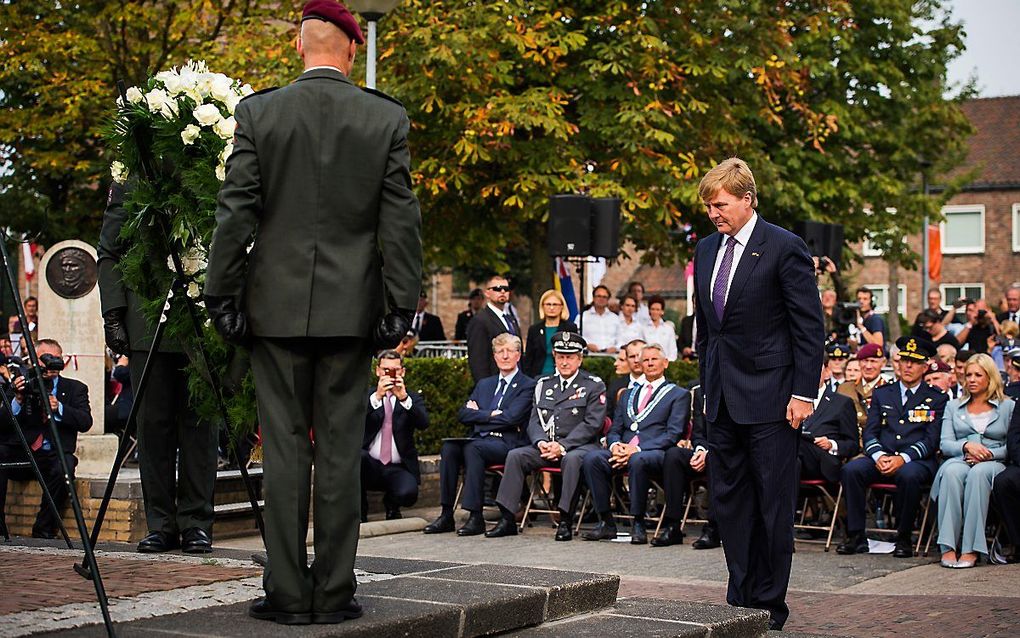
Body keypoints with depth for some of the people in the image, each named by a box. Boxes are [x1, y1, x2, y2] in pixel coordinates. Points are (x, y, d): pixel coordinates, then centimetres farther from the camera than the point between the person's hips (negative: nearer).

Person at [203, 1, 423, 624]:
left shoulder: (259, 112, -1)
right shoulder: (388, 119, 0)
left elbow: (236, 212, -2)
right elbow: (400, 221, -1)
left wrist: (223, 295, 3)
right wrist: (400, 304, 3)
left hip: (276, 305, 0)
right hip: (351, 308, 0)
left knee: (284, 449, 4)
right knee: (341, 451, 5)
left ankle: (288, 591, 6)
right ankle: (334, 592, 8)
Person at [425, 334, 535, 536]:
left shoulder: (527, 386, 5)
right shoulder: (484, 384, 24)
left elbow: (511, 417, -10)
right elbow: (463, 415, 12)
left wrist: (479, 414, 0)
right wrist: (491, 414, -3)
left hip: (507, 444, -5)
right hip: (479, 440, 5)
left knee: (472, 448, -34)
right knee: (449, 447, -24)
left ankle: (476, 517, -34)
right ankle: (446, 515, -25)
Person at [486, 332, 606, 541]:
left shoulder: (593, 385, 2)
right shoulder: (544, 385, 17)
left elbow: (592, 424, -9)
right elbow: (534, 421, 13)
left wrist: (563, 446, -18)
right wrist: (541, 442, -10)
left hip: (579, 445, -5)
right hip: (546, 446, 5)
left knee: (572, 459, -38)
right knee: (515, 455, -19)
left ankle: (565, 521, -32)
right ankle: (507, 519, -20)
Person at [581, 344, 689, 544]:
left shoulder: (679, 395, 12)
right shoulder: (628, 395, 28)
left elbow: (673, 434, -1)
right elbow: (614, 430, 22)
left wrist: (637, 449, -14)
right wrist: (615, 445, -5)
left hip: (655, 454, -5)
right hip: (624, 451, 5)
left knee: (637, 460, -39)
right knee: (592, 458, -25)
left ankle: (638, 525, -27)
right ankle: (606, 523, -21)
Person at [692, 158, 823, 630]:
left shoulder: (785, 248, -8)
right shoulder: (706, 250, 13)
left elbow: (810, 326, -9)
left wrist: (803, 394, -13)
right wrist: (708, 385, 15)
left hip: (770, 397, -7)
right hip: (722, 399, 7)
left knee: (773, 507, -1)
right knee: (729, 503, 10)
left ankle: (770, 608, 7)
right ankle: (740, 602, 19)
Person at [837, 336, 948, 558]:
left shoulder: (937, 399, 9)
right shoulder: (882, 394, 19)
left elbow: (932, 440, -2)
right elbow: (870, 432, 11)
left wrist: (902, 458, -18)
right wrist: (879, 456, -11)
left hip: (915, 460, -3)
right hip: (881, 458, 3)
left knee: (908, 475, -38)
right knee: (851, 470, -26)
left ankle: (904, 538, -20)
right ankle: (856, 536, -20)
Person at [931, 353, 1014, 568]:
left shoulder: (1008, 406, 16)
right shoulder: (953, 407, 22)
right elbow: (945, 444, 9)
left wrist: (989, 454, -11)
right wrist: (966, 446, -12)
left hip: (994, 464, -2)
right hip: (959, 459, 2)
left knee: (978, 473, -39)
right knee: (951, 473, -36)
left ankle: (971, 549, -42)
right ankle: (948, 547, -41)